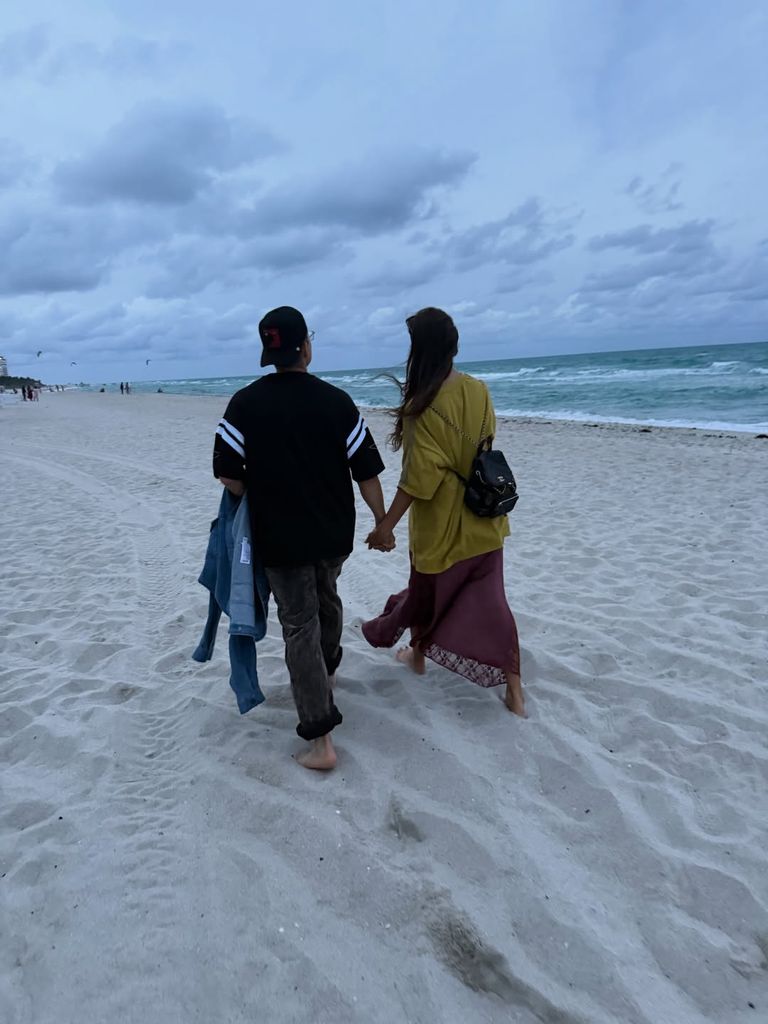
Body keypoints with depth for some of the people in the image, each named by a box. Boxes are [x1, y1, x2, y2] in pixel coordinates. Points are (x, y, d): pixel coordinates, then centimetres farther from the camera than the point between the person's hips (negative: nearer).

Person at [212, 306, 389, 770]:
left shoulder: (246, 403, -10)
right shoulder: (337, 401, -8)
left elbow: (228, 473, -10)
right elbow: (366, 471, -7)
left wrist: (259, 500, 10)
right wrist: (382, 524, 5)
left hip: (278, 536, -2)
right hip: (334, 532, 2)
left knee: (299, 624, 4)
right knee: (327, 600, 27)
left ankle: (320, 740, 3)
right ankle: (328, 670, 51)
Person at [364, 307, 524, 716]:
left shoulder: (423, 407, -21)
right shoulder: (479, 391, -2)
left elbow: (419, 477, -22)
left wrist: (387, 524, -16)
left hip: (441, 524, -5)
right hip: (482, 521, 5)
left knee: (428, 591, 19)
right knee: (489, 602, 12)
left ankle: (418, 654, 45)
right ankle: (515, 693, 15)